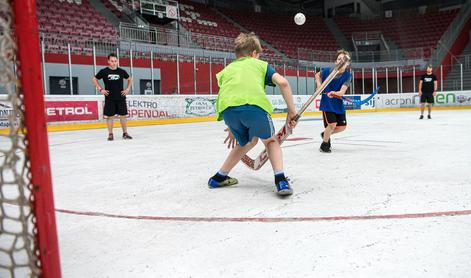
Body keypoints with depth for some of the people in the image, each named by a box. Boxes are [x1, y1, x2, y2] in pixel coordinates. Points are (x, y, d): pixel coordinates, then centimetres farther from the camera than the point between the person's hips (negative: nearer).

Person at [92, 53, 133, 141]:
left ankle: (125, 133, 14)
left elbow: (130, 79, 18)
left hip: (121, 97, 1)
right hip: (109, 98, -1)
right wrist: (100, 89, 1)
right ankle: (110, 134, 11)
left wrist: (127, 89, 7)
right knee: (109, 116, 1)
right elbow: (94, 79, 10)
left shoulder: (121, 71, 2)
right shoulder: (104, 71, -2)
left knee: (123, 115, 4)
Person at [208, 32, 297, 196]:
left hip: (227, 108, 3)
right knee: (270, 140, 24)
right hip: (255, 103, -3)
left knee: (248, 141, 31)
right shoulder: (261, 64, 30)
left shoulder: (226, 69, 38)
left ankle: (219, 177, 36)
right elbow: (282, 82, 14)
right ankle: (280, 180, 5)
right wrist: (291, 111, 17)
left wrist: (232, 129, 44)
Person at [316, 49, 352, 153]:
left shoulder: (347, 75, -12)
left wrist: (334, 93, -44)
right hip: (326, 102, -3)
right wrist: (319, 84, -5)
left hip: (338, 103, 3)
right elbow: (317, 75, 10)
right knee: (332, 124, -16)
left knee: (342, 126, 6)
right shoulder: (327, 71, -13)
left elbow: (342, 91, -24)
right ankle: (324, 144, 7)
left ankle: (325, 134, 34)